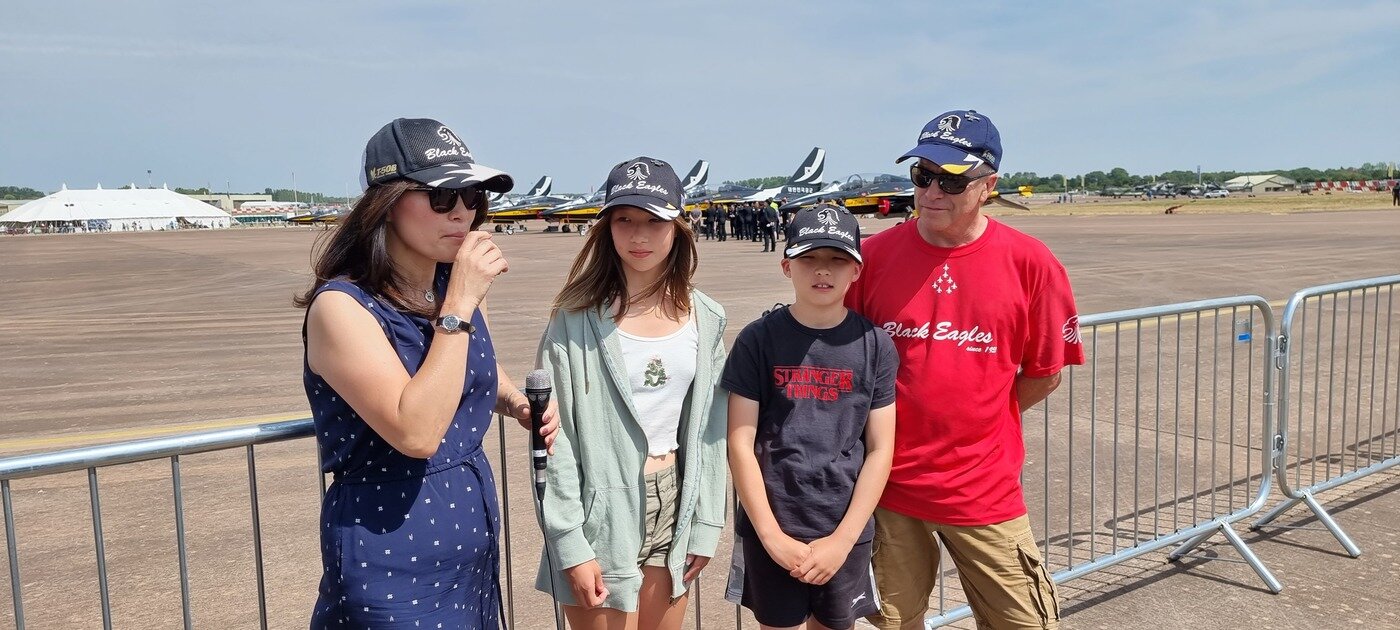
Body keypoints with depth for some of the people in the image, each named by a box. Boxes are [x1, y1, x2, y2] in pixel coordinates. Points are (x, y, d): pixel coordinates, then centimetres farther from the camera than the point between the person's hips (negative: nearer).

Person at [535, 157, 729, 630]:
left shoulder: (704, 318, 2)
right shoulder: (579, 319, -12)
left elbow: (709, 429, 5)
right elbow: (555, 435, -12)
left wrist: (705, 524, 4)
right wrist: (570, 545, -14)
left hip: (673, 505, 4)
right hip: (603, 513, -4)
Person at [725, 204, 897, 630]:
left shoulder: (874, 345, -2)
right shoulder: (758, 339, -5)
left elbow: (880, 450, -2)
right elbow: (740, 444, -6)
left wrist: (842, 539, -7)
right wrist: (772, 535, -10)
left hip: (846, 531, 1)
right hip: (771, 529, -1)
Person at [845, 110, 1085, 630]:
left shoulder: (1030, 263, -7)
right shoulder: (875, 255, -4)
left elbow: (1045, 373, 2)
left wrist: (976, 419, 2)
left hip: (983, 485, -1)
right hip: (888, 482, 1)